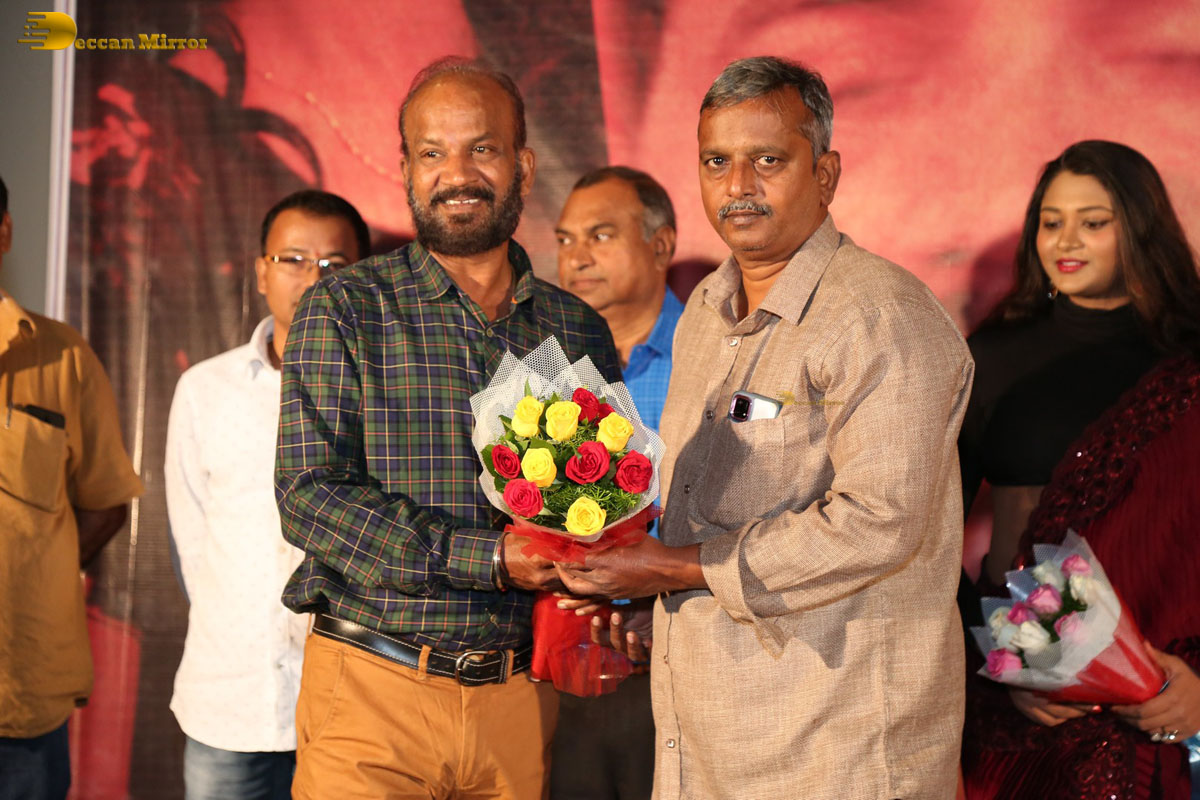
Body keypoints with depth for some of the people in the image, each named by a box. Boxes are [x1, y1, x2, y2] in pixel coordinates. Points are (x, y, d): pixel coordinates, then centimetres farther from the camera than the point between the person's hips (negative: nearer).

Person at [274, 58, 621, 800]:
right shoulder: (345, 310, -2)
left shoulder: (579, 330, 9)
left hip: (518, 698, 3)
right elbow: (310, 496, -11)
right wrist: (487, 559, -20)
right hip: (373, 689, -3)